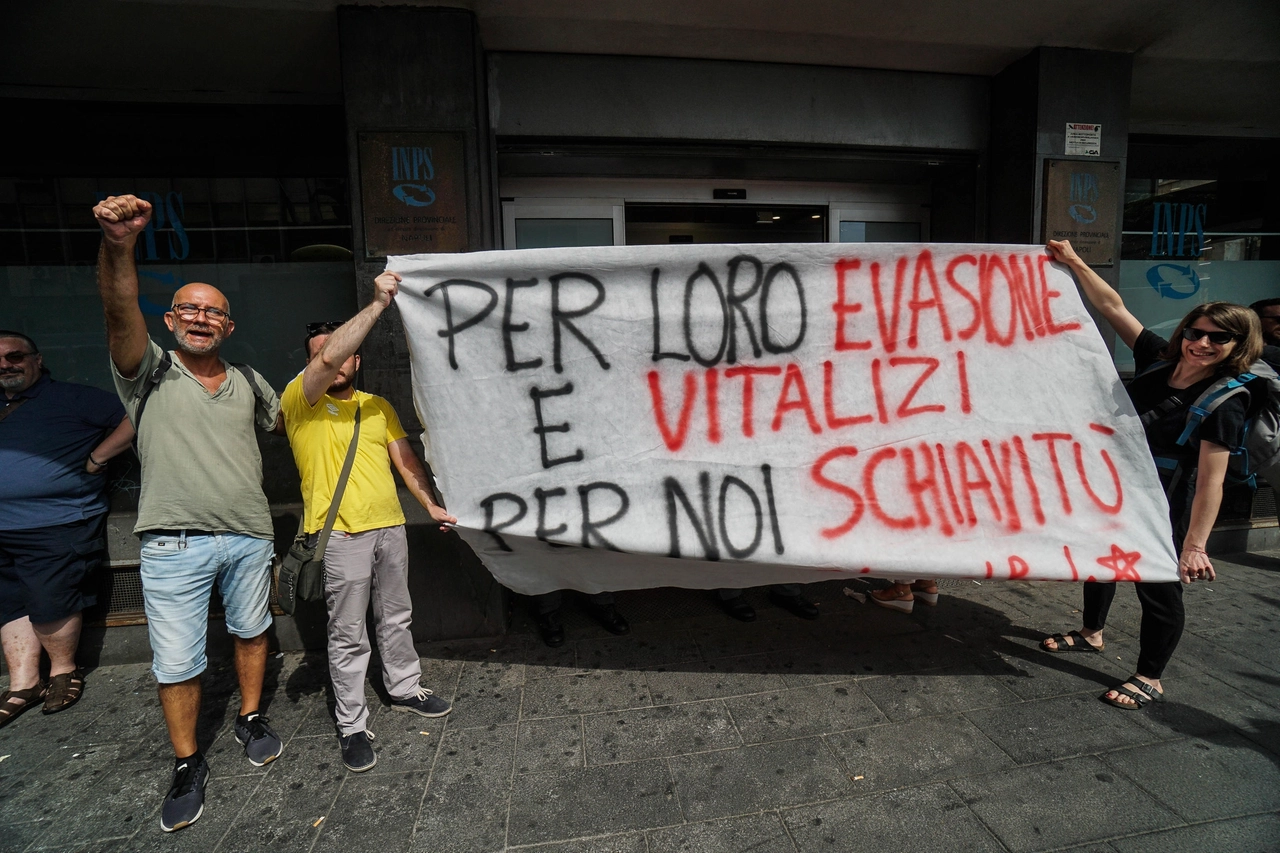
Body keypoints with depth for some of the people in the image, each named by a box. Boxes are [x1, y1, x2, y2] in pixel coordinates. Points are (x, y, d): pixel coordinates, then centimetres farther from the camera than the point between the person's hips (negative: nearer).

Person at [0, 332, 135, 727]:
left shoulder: (71, 398, -3)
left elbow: (133, 420, -12)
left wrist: (94, 459, -12)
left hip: (60, 524, -6)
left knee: (49, 601, -6)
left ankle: (64, 671, 15)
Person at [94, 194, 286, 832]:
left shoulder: (247, 381, 10)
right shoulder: (150, 372, -1)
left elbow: (288, 421, 26)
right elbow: (120, 313, -20)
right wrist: (118, 245, -36)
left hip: (250, 537, 3)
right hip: (174, 544, -3)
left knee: (250, 631, 18)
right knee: (176, 665, 5)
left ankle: (251, 720, 40)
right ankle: (187, 765, 25)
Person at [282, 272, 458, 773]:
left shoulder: (378, 406, 13)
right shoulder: (299, 399, -4)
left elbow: (404, 458, 10)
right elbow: (329, 358, -23)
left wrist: (432, 506, -1)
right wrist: (377, 304, -21)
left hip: (390, 527, 6)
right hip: (341, 535, -5)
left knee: (396, 619, 19)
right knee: (348, 636, 4)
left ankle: (405, 689, 38)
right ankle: (351, 726, 19)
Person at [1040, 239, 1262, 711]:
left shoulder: (1224, 404, -19)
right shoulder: (1159, 360, -4)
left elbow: (1210, 479, -24)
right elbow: (1114, 308, -3)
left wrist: (1195, 544, -26)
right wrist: (1074, 263, -7)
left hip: (1163, 510, -7)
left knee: (1158, 586, 6)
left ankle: (1149, 678, 25)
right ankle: (1091, 633, 46)